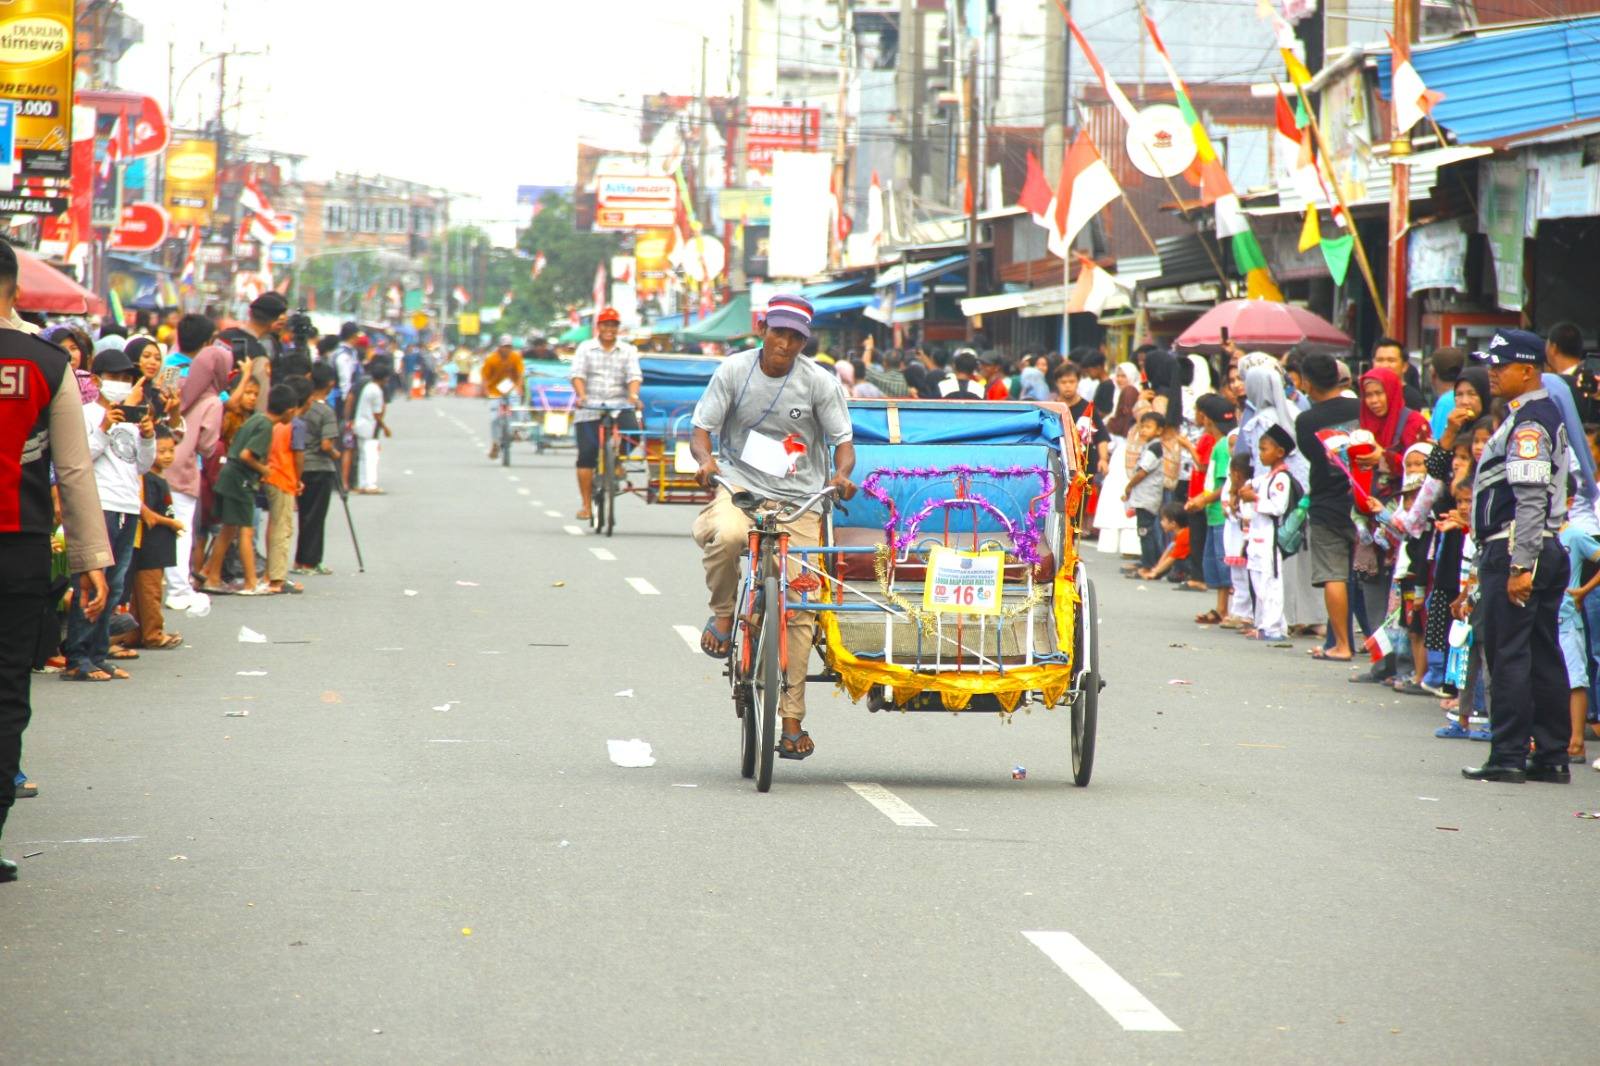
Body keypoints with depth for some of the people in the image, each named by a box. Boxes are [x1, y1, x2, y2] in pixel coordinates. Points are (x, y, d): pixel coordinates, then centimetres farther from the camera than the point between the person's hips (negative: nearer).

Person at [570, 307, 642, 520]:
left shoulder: (628, 351, 11)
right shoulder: (585, 349, 9)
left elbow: (634, 375, -1)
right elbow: (578, 374, -3)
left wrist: (633, 395, -21)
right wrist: (581, 395, -22)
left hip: (619, 406, 1)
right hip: (589, 409, -1)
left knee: (632, 430, -28)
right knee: (587, 455, -5)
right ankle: (585, 504, 2)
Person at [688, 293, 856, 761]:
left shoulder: (819, 382, -2)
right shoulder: (734, 371, -1)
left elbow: (843, 440, 1)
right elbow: (701, 428, 0)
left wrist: (841, 474, -21)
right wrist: (705, 459, -23)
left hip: (799, 500, 1)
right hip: (739, 488, -1)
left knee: (799, 607, -4)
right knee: (726, 535, -38)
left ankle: (792, 718, 5)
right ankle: (723, 612, -6)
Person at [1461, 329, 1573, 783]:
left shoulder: (1528, 423, -15)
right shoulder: (1548, 415, 17)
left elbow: (1531, 499, -22)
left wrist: (1520, 565, -24)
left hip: (1514, 551, -10)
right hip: (1548, 550, 10)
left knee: (1509, 655, -6)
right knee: (1543, 656, 10)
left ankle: (1508, 757, -5)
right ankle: (1552, 757, 13)